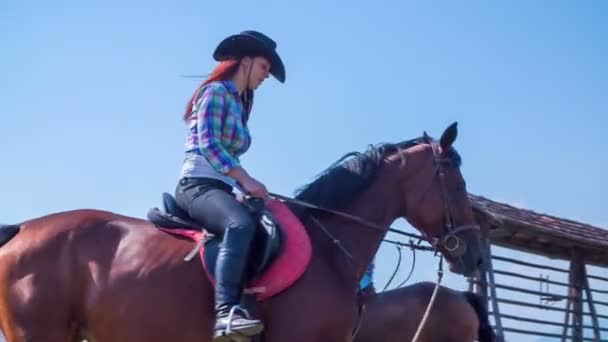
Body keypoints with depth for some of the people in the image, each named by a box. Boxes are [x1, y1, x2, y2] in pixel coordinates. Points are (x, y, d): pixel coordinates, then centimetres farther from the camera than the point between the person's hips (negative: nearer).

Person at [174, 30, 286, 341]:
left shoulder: (238, 104, 25)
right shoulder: (216, 91, -2)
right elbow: (207, 144, -14)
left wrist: (247, 186, 12)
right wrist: (245, 179, -20)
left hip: (219, 188, 10)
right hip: (198, 184, -10)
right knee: (241, 224, -37)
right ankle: (226, 312, -50)